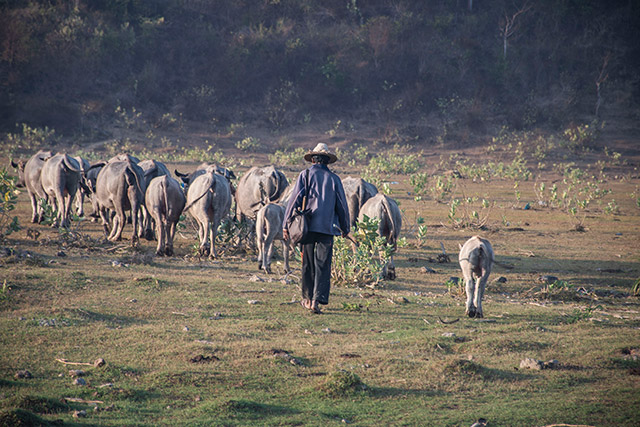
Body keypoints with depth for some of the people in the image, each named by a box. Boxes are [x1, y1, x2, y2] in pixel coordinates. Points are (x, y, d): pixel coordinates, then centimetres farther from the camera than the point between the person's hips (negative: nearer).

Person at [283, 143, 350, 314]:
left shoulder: (305, 175, 2)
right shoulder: (334, 179, 7)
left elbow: (295, 199, -3)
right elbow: (342, 206, 10)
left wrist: (286, 224, 1)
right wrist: (345, 228, 23)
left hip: (307, 226, 0)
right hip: (327, 228, 0)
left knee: (308, 264, 11)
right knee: (323, 265, -1)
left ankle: (308, 298, 21)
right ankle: (317, 300, -12)